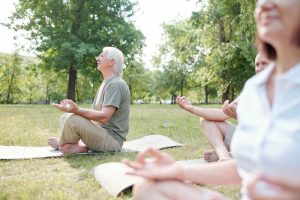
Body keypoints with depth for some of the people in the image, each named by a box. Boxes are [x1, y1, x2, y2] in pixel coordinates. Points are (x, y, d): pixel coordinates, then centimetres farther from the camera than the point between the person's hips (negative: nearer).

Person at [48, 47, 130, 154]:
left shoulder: (116, 84, -15)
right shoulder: (105, 83, 18)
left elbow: (104, 117, -25)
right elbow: (95, 112, 15)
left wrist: (77, 110, -36)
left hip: (112, 140, -10)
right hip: (100, 132, 11)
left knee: (73, 119, -29)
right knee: (65, 117, 14)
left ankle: (62, 144, 2)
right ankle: (81, 146, -10)